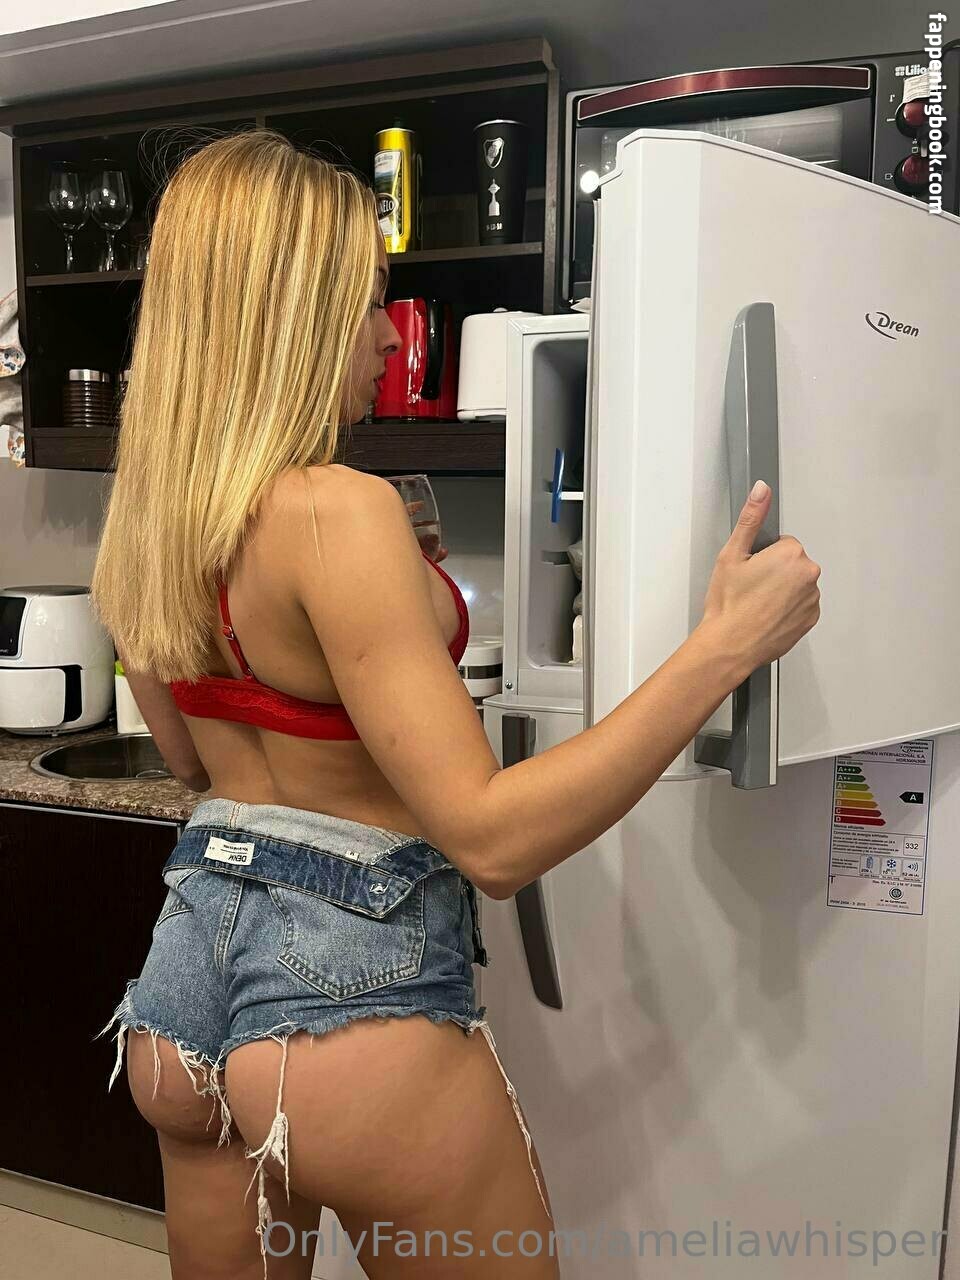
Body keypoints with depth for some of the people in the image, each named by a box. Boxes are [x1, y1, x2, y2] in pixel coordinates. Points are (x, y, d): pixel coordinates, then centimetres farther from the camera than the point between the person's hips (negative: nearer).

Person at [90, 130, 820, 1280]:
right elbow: (491, 838, -26)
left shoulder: (144, 519, 2)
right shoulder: (335, 510, -23)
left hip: (188, 966, 8)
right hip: (349, 996, -7)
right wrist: (725, 643, -23)